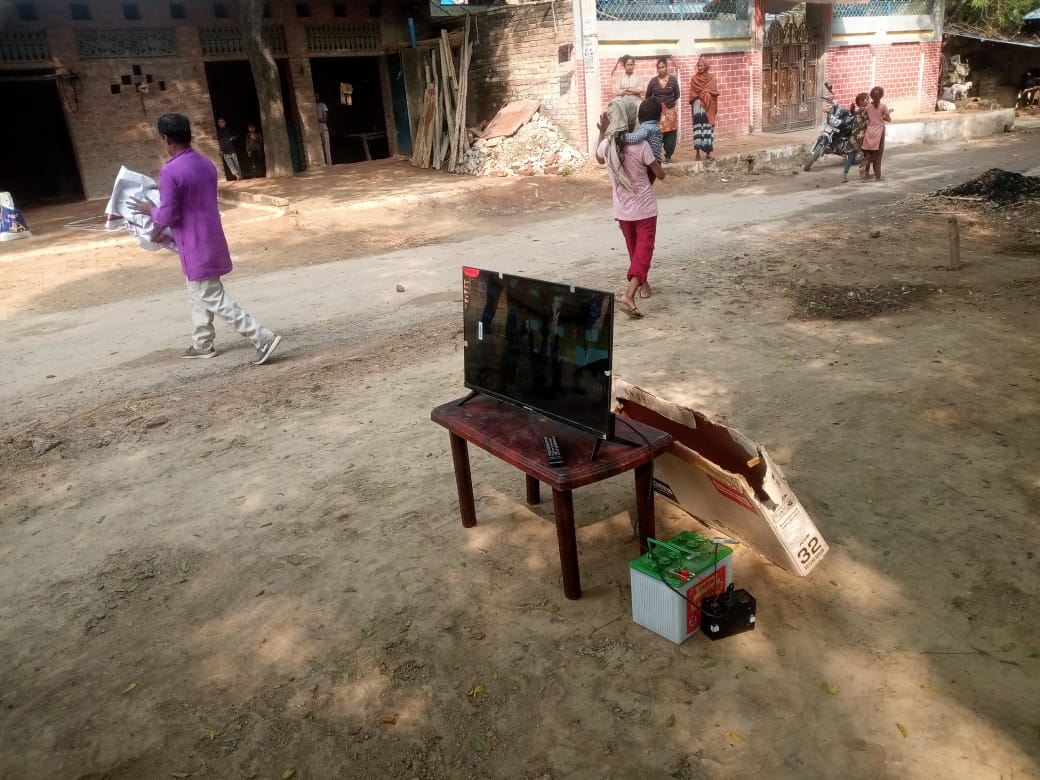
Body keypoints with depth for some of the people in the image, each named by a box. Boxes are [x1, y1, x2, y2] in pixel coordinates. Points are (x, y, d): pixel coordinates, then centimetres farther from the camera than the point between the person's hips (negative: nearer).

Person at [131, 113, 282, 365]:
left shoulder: (170, 171, -18)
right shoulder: (207, 165, 7)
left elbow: (168, 215, -18)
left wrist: (151, 210, 5)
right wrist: (162, 229, 23)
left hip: (196, 246, -8)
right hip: (210, 239, 9)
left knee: (215, 300, -3)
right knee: (199, 294, 22)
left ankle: (263, 339, -10)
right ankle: (202, 345, 31)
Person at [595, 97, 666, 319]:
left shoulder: (606, 146, -8)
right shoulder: (641, 145, -19)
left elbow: (599, 158, 18)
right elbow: (661, 174, -9)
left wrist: (602, 132, 9)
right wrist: (653, 165, 12)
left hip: (622, 209, 5)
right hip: (644, 208, -4)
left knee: (634, 250, 23)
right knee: (644, 250, -4)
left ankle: (642, 283, 41)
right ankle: (629, 294, -21)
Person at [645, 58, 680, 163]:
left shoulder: (673, 79, 2)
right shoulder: (653, 81, 2)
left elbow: (676, 95, 12)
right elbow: (648, 96, 11)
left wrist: (673, 104, 10)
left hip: (670, 110, 0)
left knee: (670, 133, 1)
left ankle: (668, 156, 12)